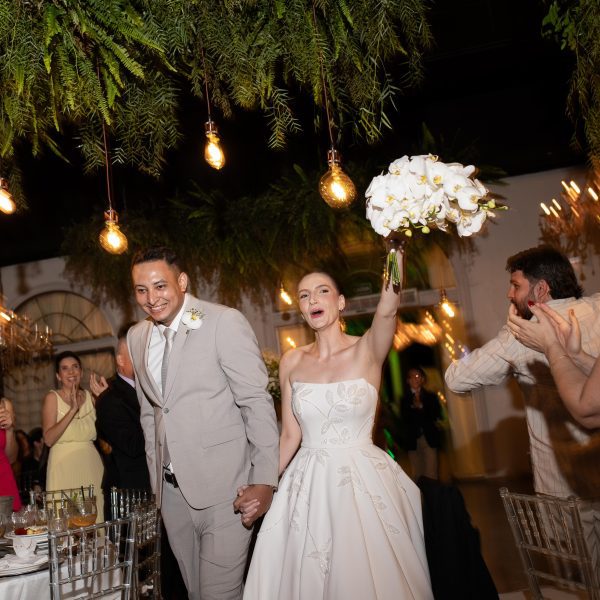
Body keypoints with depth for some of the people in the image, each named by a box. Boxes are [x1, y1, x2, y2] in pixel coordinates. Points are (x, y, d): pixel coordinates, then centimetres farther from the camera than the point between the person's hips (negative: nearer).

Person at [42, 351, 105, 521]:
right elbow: (48, 439, -13)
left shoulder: (89, 396, 9)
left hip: (91, 463, 4)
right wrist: (72, 410, -20)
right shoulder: (52, 397, -2)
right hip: (63, 464, -3)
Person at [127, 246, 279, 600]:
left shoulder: (225, 322, -11)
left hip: (223, 486, -6)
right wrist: (156, 478, 14)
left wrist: (264, 480, -15)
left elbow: (257, 403, -12)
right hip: (172, 488, 6)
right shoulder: (137, 337, 10)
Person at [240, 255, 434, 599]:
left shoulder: (367, 350, -6)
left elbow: (388, 309, -28)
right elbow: (290, 435, 6)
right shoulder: (292, 363, 4)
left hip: (364, 483, -3)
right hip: (308, 487, 3)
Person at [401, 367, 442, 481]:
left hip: (430, 440, 0)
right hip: (413, 442, 0)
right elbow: (405, 420, 1)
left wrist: (420, 407, -4)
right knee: (417, 475, -2)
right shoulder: (405, 400, 8)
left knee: (431, 475, -7)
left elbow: (437, 417, 4)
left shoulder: (431, 397, 11)